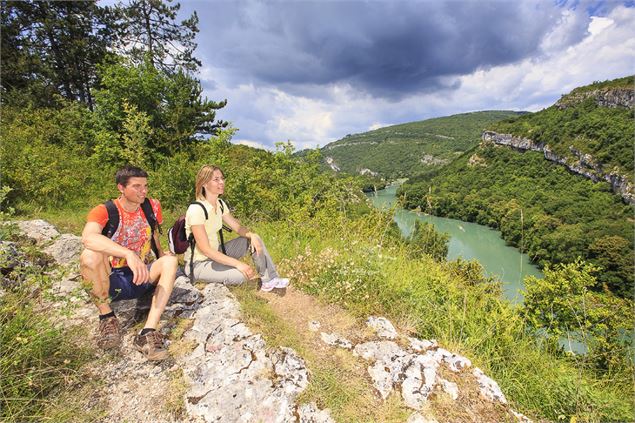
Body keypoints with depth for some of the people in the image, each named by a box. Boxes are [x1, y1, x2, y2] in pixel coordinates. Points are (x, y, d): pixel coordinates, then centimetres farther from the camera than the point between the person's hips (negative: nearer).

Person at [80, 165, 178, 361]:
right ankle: (107, 317, -11)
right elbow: (88, 237, -35)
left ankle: (148, 332, -36)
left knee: (170, 261, -26)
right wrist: (129, 254, -48)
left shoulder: (152, 206, 0)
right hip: (112, 280, -3)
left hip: (142, 279, 3)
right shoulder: (103, 211, -13)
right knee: (90, 255, -31)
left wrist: (162, 257, 1)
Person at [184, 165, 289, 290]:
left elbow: (238, 227, 7)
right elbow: (205, 249, -28)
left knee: (254, 238, -2)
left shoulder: (220, 204, 0)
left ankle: (270, 279, 4)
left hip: (215, 254, 8)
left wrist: (252, 235, -16)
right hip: (198, 264, -8)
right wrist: (237, 263, -31)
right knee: (242, 274, -30)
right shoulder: (196, 209, -25)